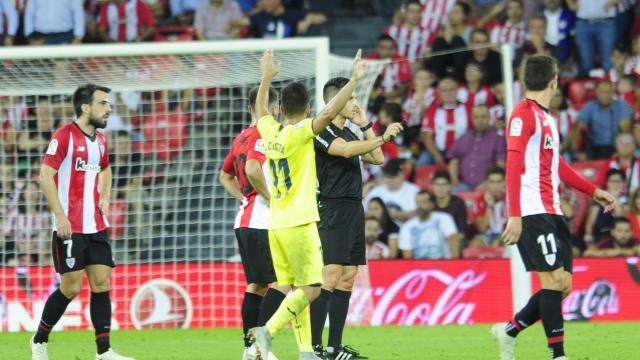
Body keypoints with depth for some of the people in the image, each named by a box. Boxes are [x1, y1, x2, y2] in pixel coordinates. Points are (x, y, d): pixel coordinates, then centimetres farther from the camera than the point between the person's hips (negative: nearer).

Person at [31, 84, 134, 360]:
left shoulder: (100, 140, 12)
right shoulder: (64, 136, -11)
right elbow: (45, 175, -14)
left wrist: (105, 198, 14)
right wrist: (60, 215, -19)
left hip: (96, 227, 7)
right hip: (70, 228, -7)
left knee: (102, 283, 1)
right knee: (71, 287, -6)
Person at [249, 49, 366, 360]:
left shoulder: (270, 132, 8)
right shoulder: (300, 133, -10)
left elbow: (261, 111, 30)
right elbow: (328, 113, -24)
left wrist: (267, 78, 42)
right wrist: (354, 80, -21)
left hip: (276, 225, 8)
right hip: (299, 224, -8)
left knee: (297, 289, 8)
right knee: (309, 289, -7)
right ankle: (268, 331, -18)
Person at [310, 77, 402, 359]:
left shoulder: (349, 132, 18)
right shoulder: (322, 131, -9)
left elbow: (377, 158, 18)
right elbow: (346, 150, -25)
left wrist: (365, 126, 12)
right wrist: (383, 137, -24)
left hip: (354, 211, 9)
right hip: (334, 211, -9)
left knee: (347, 280, 6)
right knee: (330, 279, -15)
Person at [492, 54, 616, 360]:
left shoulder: (544, 117, 19)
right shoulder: (524, 114, -9)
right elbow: (513, 165, -16)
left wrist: (594, 191, 31)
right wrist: (515, 216, -23)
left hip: (552, 213, 9)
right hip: (533, 212, -9)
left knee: (563, 285, 5)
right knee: (554, 280, -11)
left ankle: (509, 331, 18)